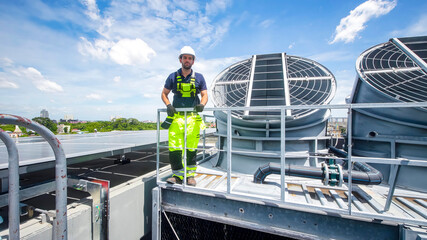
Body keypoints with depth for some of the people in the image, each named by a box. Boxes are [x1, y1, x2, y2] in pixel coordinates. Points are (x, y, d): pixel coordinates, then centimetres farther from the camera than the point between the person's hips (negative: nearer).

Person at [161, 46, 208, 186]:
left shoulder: (199, 77, 10)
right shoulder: (173, 77, 11)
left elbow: (205, 95, 9)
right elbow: (164, 94, 15)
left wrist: (202, 104, -13)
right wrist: (168, 105, -4)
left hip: (193, 117, 0)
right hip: (176, 116, 1)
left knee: (191, 148, 1)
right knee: (174, 147, -6)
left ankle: (190, 175, 15)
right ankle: (178, 175, 7)